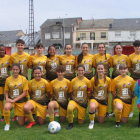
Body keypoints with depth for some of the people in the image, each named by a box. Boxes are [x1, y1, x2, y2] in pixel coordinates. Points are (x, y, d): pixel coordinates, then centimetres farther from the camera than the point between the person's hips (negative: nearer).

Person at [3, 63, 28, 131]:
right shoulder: (8, 79, -2)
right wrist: (7, 98, -15)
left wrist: (14, 100, -18)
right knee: (6, 107, -38)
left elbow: (24, 93, -9)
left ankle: (20, 116, 39)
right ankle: (7, 124, -12)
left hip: (21, 101, 0)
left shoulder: (23, 79, -7)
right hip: (11, 100, 1)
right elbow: (6, 91, 7)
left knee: (21, 123, 1)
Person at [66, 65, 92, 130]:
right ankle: (70, 124, -12)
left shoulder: (87, 81, -7)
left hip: (83, 103, 1)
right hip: (74, 101, -1)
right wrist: (72, 99, -6)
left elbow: (89, 94, 1)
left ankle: (80, 115, 41)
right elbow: (71, 93, 2)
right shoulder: (73, 81, -7)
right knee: (69, 108, -38)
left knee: (81, 122, 5)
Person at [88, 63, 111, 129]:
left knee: (101, 121, 6)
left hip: (104, 101, 2)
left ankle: (99, 112, 41)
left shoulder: (108, 80, -8)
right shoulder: (93, 80, -12)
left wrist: (106, 100, 3)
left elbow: (108, 92, 5)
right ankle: (92, 122, -11)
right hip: (95, 99, -2)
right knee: (92, 107, -40)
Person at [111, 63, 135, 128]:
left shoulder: (131, 80, -2)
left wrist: (131, 97, -2)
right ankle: (117, 122, -12)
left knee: (124, 121, 4)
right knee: (119, 107, -40)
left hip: (128, 101, 3)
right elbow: (113, 91, 2)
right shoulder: (115, 80, -7)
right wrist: (116, 96, -10)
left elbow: (133, 91, 9)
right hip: (118, 99, -3)